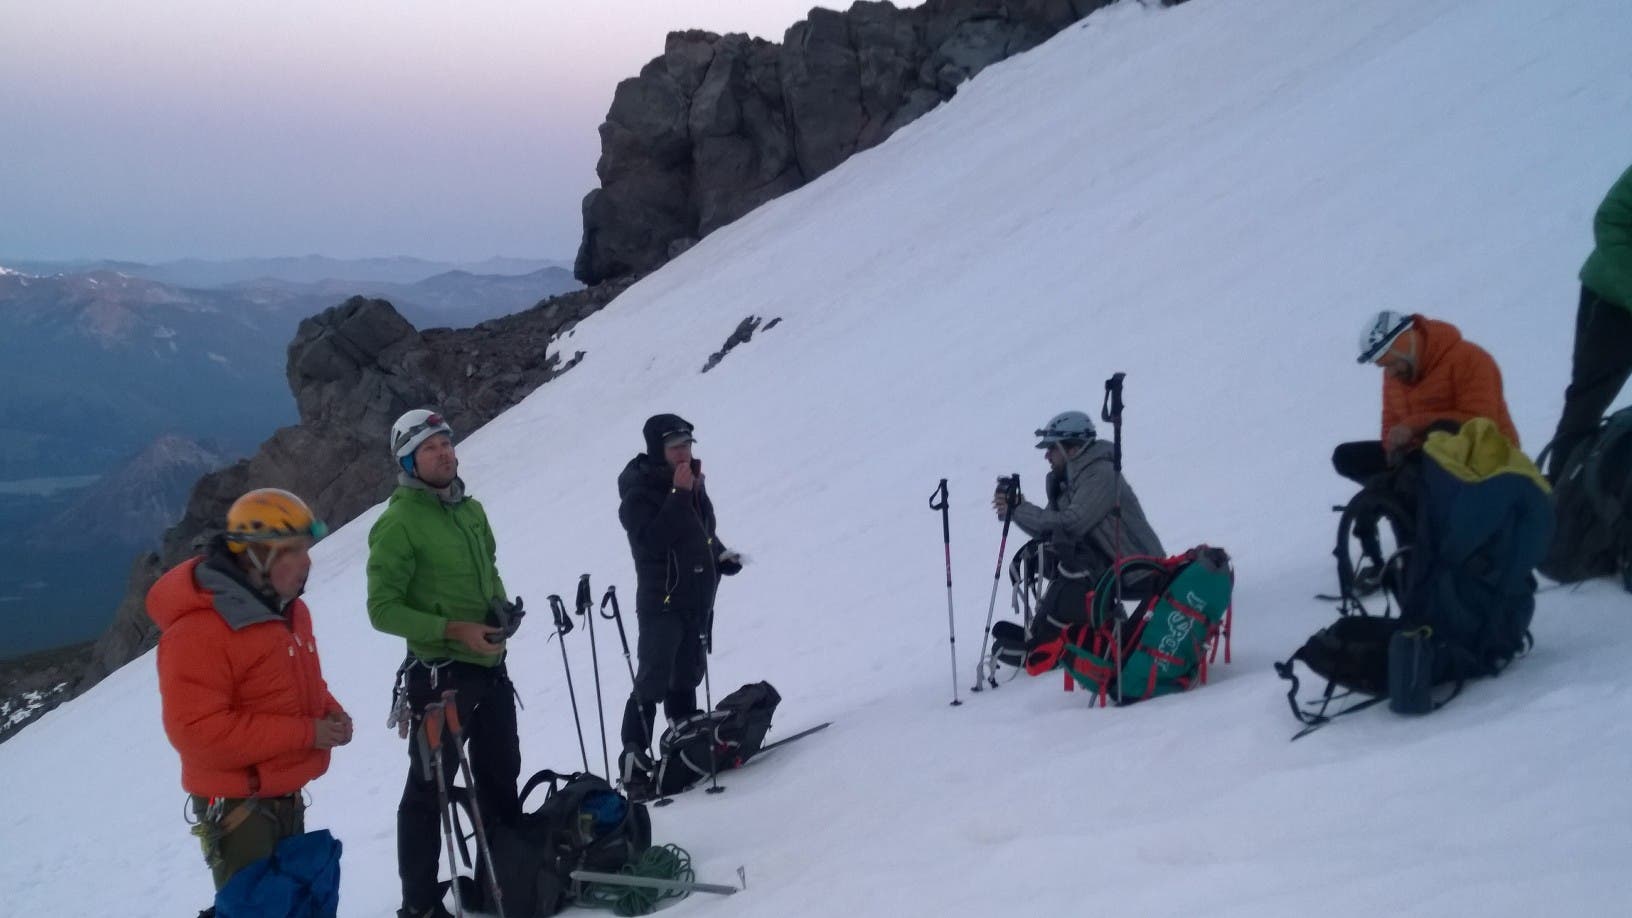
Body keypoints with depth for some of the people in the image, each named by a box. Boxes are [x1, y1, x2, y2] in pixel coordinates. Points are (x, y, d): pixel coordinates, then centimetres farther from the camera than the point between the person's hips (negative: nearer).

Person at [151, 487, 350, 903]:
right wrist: (306, 733, -27)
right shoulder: (199, 630, -24)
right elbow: (198, 732, -29)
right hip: (237, 805, -9)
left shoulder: (290, 609, 6)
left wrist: (330, 713, -4)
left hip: (287, 798, 9)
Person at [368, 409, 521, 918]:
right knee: (429, 788, 1)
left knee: (501, 776, 19)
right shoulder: (397, 523, -13)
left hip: (491, 666, 7)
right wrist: (454, 630, -22)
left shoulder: (471, 510, 9)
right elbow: (383, 610, -15)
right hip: (441, 672, -7)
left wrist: (500, 607, 1)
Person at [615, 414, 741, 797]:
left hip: (698, 599, 7)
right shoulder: (638, 492, -13)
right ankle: (634, 762, -9)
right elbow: (653, 539, -29)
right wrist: (679, 495, -29)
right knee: (653, 683, -11)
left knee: (686, 678, 17)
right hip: (661, 602, -7)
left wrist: (720, 555, 7)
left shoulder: (692, 482, 9)